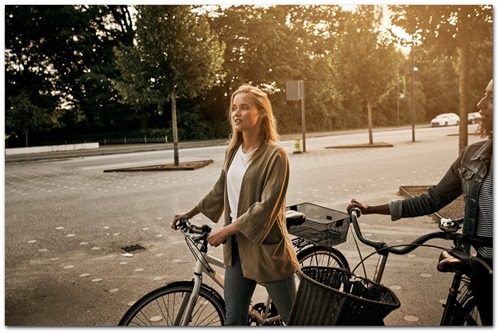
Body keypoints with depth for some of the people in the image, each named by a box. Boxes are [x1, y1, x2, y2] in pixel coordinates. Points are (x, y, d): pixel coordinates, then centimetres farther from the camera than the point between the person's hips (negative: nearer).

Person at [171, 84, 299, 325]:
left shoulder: (275, 155, -16)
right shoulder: (233, 151, 6)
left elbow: (267, 206, -21)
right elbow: (220, 190, 19)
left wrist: (226, 231, -19)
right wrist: (190, 213, 23)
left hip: (266, 247, -6)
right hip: (237, 247, 6)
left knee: (293, 317, 10)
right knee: (233, 317, 15)